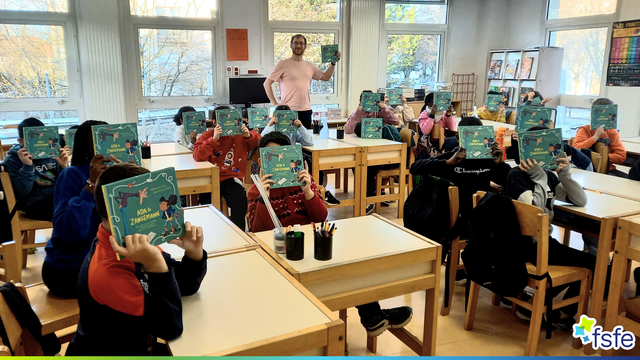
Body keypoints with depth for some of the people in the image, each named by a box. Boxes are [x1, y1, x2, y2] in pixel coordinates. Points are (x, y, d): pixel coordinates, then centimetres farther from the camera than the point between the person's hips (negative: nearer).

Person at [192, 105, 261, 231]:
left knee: (240, 202, -27)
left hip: (232, 179, 1)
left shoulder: (239, 134, 7)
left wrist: (249, 135, -13)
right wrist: (214, 139, -24)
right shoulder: (207, 135, 3)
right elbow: (198, 156, -14)